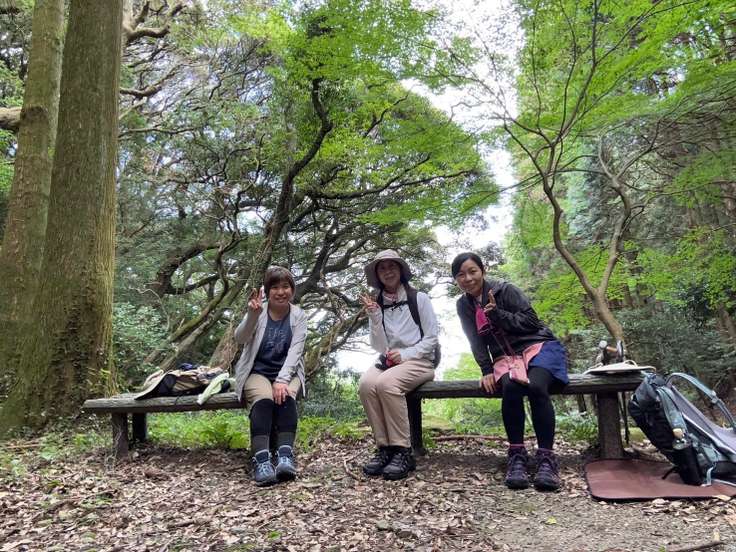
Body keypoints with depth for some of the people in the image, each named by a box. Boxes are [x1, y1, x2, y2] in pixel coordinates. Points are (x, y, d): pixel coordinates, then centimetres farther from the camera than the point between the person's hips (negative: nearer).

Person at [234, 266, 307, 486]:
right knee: (264, 399, -33)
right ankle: (261, 460, -42)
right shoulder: (258, 312, 1)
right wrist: (252, 315, -35)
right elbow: (240, 339, -16)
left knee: (286, 397, -32)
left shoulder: (298, 316, 2)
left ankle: (285, 456, -40)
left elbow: (295, 351, -9)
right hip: (257, 372, -1)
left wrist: (282, 380, -24)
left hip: (287, 372, 1)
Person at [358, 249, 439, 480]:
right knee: (366, 383, -29)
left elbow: (431, 339, -1)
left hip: (419, 361, -3)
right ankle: (384, 448, -18)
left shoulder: (419, 298, 1)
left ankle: (403, 451, -22)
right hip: (388, 362, 4)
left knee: (386, 383, -33)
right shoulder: (376, 304, 9)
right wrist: (374, 316, -10)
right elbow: (379, 347, 2)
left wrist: (405, 354, -15)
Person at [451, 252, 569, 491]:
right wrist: (487, 370, -6)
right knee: (510, 386, -33)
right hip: (505, 356, 3)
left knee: (536, 386, -34)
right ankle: (517, 455, -22)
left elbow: (531, 321, -7)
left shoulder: (505, 290, -4)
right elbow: (476, 341, 6)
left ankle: (546, 457, -23)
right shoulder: (464, 305, 9)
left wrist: (497, 314, -17)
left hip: (537, 345, -2)